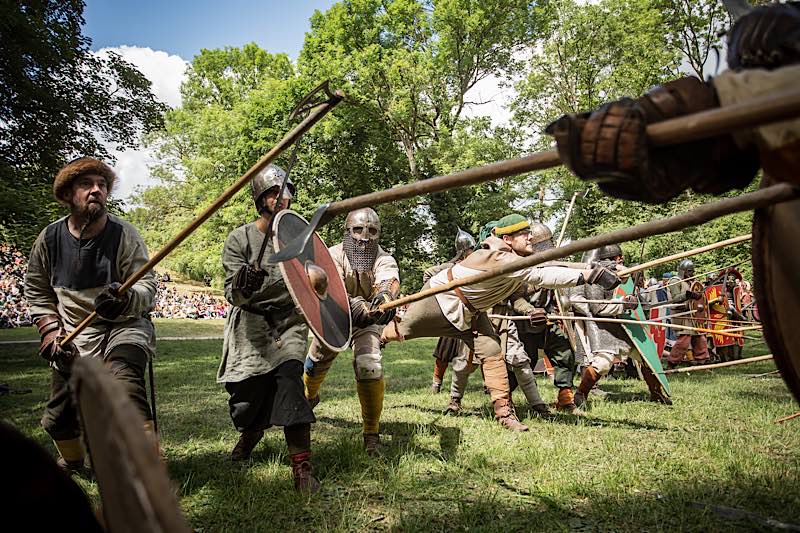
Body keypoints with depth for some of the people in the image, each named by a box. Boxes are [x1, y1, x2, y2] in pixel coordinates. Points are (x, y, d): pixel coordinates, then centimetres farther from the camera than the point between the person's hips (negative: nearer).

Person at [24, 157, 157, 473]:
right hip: (73, 337, 4)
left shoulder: (124, 235, -13)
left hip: (124, 327, -4)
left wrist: (126, 300, -40)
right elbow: (36, 290, 11)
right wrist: (50, 330, -1)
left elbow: (147, 284, -18)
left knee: (125, 387, -32)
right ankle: (71, 463, 47)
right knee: (57, 416, 14)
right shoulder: (50, 239, -3)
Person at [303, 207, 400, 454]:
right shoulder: (334, 255, -20)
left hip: (366, 323, -1)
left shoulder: (383, 259, -20)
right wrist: (352, 303, -60)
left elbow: (389, 280, -43)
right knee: (315, 364, 16)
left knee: (370, 369, -22)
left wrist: (384, 295, -68)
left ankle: (372, 433, -5)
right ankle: (309, 397, 54)